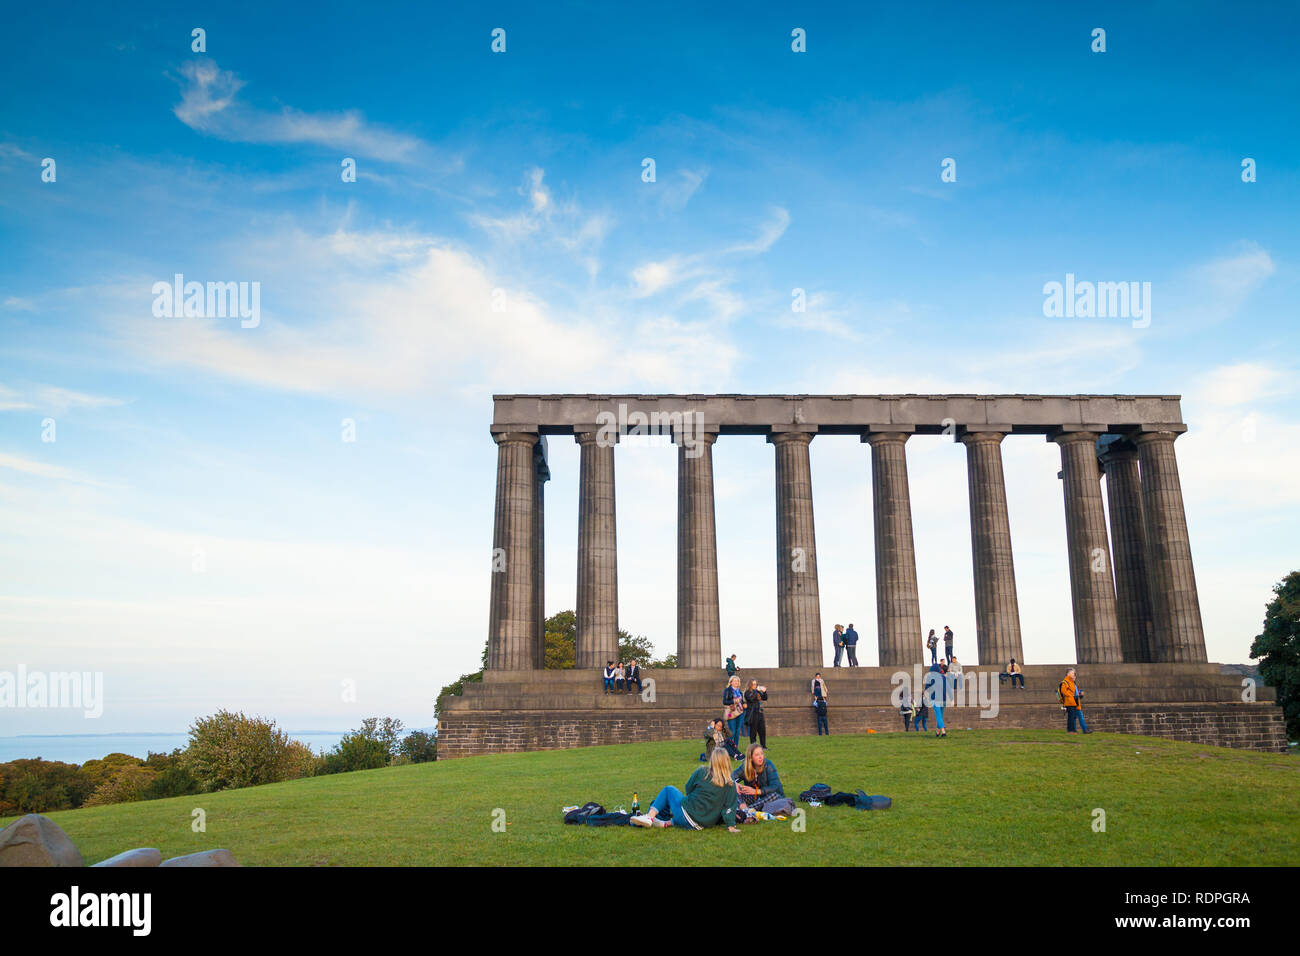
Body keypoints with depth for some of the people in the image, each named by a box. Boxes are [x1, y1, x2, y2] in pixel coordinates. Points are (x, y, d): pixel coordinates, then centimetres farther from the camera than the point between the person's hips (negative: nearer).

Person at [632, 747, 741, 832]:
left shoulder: (702, 772, -5)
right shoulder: (731, 785, -3)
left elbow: (688, 789, 8)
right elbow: (729, 807, -8)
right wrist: (731, 826, -4)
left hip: (690, 814, -4)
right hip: (709, 822, 4)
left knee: (668, 790, 16)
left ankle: (650, 816, 3)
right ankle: (668, 823, 14)